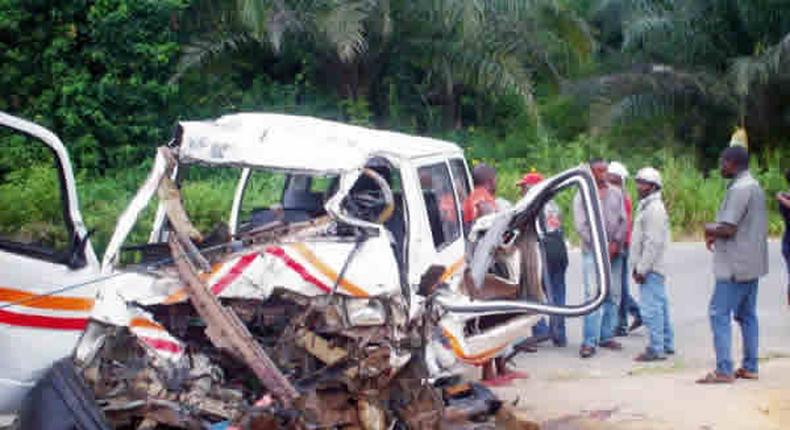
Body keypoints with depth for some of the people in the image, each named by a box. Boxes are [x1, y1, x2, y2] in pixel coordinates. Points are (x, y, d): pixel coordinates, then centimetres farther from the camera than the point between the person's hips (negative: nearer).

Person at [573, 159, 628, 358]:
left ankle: (607, 336, 15)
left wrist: (615, 244, -7)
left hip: (615, 252, 4)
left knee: (613, 295, 6)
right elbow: (581, 225, -6)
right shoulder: (582, 196, 0)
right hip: (592, 252, -4)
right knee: (593, 295, -10)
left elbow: (623, 220, 8)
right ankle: (589, 342, -11)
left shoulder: (616, 193, 11)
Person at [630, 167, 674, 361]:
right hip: (650, 267, 11)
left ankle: (656, 349, -8)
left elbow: (653, 242, -21)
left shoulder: (654, 208, -16)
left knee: (651, 308, -10)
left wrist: (642, 269, -21)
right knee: (660, 306, 16)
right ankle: (667, 343, 24)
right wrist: (638, 266, 18)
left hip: (651, 268, -11)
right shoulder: (646, 206, 17)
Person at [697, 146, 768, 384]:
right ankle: (750, 367, 17)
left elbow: (728, 229, -23)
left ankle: (724, 370, -9)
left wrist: (709, 229, -3)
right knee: (747, 315, 13)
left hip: (735, 265, -10)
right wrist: (716, 234, 8)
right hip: (752, 264, 10)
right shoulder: (755, 186, 15)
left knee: (719, 314, -7)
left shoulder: (739, 189, -18)